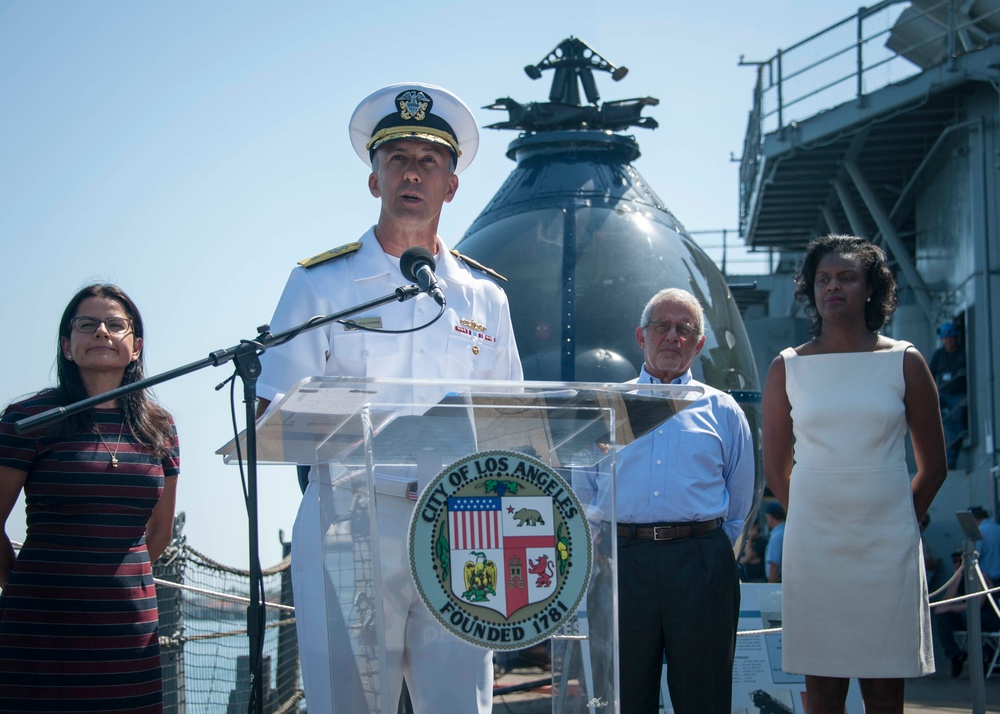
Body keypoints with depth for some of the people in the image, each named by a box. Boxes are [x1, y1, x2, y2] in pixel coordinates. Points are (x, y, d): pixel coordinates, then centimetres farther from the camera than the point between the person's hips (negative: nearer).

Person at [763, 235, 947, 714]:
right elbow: (775, 468, 11)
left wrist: (900, 523, 7)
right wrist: (815, 517, 7)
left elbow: (933, 466, 9)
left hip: (888, 547, 0)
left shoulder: (904, 363, 4)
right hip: (812, 546, 0)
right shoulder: (787, 369, 5)